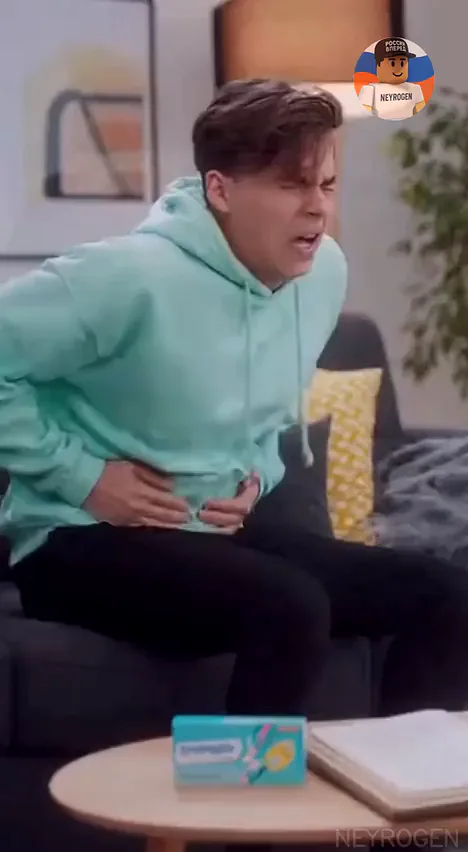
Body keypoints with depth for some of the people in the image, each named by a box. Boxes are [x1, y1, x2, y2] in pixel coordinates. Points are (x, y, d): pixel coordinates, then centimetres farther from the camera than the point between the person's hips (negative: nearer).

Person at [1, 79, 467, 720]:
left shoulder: (324, 272, 1)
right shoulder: (133, 276, -22)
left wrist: (255, 478, 1)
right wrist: (82, 475, -18)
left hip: (215, 533, 8)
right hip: (80, 540, -7)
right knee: (290, 607, -34)